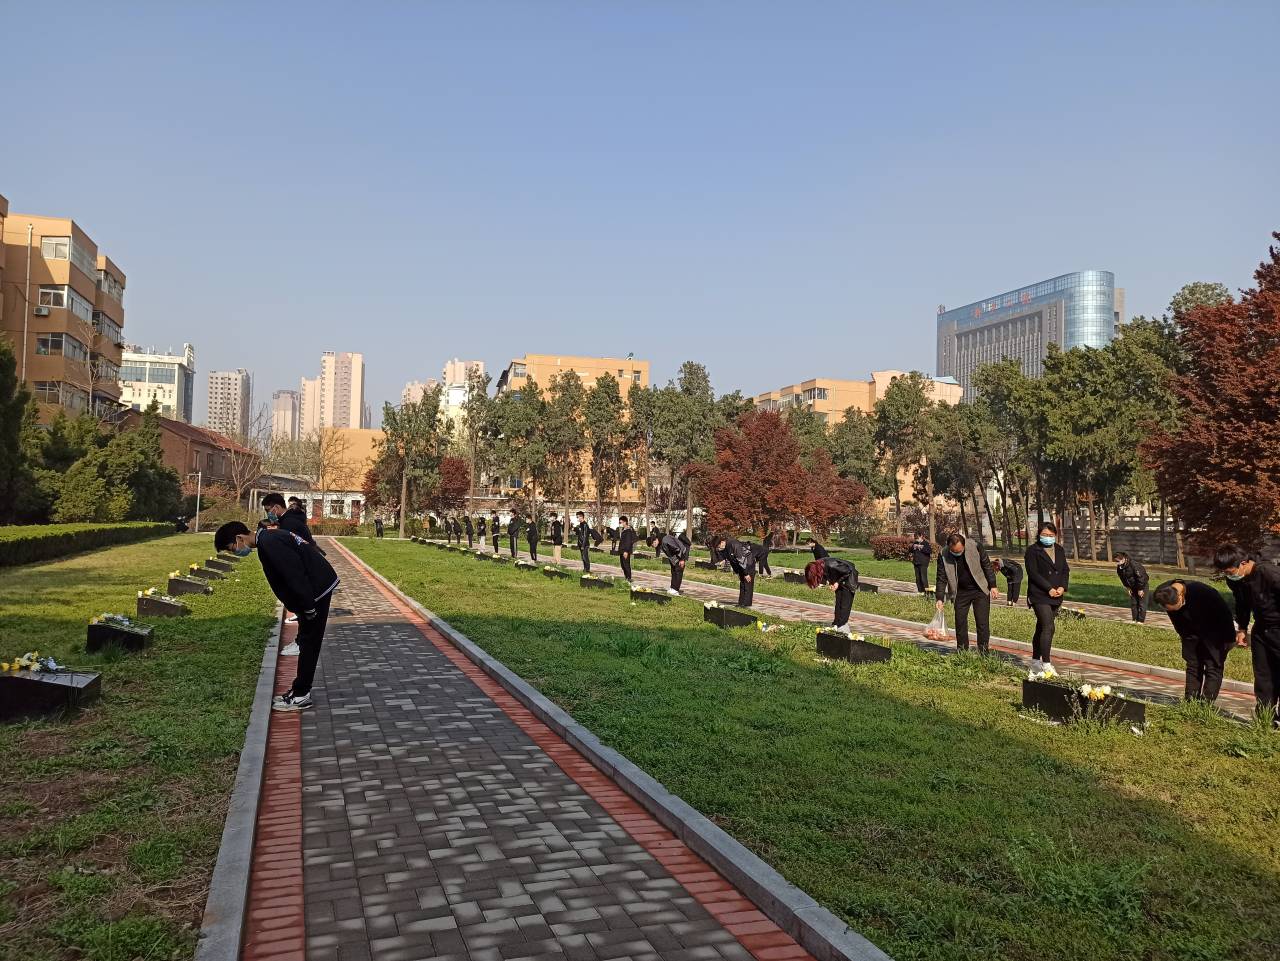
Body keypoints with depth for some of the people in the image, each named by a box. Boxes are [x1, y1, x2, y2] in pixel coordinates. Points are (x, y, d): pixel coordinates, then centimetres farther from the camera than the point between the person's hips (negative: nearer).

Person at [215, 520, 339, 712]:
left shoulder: (268, 544, -20)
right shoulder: (270, 538, 13)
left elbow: (295, 575, -25)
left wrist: (308, 608, -20)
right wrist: (305, 606, 18)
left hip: (318, 590, -10)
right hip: (316, 588, 10)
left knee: (308, 643, -2)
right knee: (306, 641, 15)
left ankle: (301, 695, 6)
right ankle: (301, 690, 22)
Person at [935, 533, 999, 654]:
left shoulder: (975, 547, -17)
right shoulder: (943, 555, -13)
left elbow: (987, 566, -5)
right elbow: (941, 578, -8)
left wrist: (992, 586, -6)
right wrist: (940, 598, -16)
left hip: (980, 590, -2)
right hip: (961, 593, 2)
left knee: (982, 623, -4)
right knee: (960, 622, 4)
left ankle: (984, 653, 4)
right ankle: (961, 653, 16)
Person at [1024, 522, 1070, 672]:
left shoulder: (1059, 550, 14)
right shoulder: (1032, 551, -5)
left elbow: (1065, 570, 12)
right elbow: (1033, 573, -12)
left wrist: (1062, 587, -5)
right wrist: (1049, 589, -17)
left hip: (1056, 597, 6)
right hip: (1039, 596, -6)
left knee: (1041, 628, 14)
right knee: (1048, 628, -16)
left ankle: (1035, 661, 24)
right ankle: (1046, 665, -16)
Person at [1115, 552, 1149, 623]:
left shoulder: (1134, 564, -33)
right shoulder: (1119, 567, -11)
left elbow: (1140, 577, -27)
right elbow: (1123, 578, 5)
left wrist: (1140, 589, -21)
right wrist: (1127, 588, 3)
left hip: (1143, 584, -7)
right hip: (1133, 587, 7)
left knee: (1142, 603, -4)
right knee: (1133, 603, 8)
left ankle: (1140, 620, 0)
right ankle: (1135, 619, 16)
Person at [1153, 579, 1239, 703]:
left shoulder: (1202, 591, -37)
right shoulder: (1164, 594, -22)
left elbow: (1224, 612, -21)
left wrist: (1229, 639, -12)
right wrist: (1184, 636, 12)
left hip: (1215, 634, -4)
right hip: (1192, 634, 5)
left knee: (1213, 667, -7)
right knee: (1193, 666, 6)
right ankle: (1190, 703, 9)